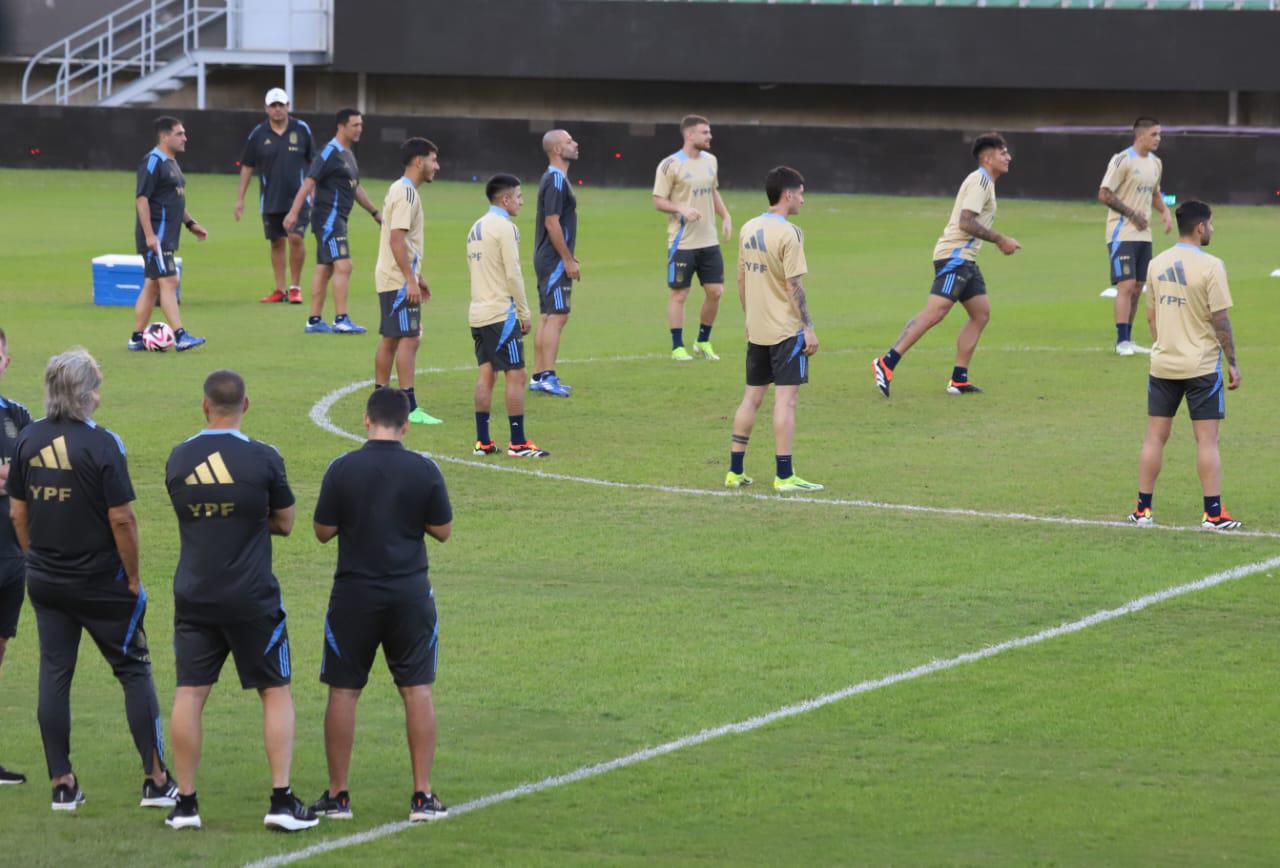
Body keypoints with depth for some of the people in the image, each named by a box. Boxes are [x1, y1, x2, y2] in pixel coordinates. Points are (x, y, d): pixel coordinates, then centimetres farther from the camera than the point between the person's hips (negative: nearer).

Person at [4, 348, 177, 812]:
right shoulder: (101, 444, -16)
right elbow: (122, 519, -16)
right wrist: (133, 578, -6)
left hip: (46, 582, 4)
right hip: (102, 582, -4)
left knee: (54, 675, 8)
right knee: (134, 671, 6)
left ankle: (62, 783, 8)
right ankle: (156, 779, 7)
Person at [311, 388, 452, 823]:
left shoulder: (342, 469, -7)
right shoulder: (424, 470, -4)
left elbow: (323, 531, -1)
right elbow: (443, 530, 3)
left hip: (354, 593, -1)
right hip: (410, 594, 1)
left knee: (343, 691, 7)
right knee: (417, 689, 6)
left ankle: (337, 794, 10)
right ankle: (423, 795, 4)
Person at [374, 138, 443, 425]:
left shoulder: (401, 190, 16)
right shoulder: (406, 193, -16)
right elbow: (397, 240, -22)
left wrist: (417, 276, 26)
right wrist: (411, 280, -23)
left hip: (392, 279, 10)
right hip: (399, 280, -10)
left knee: (390, 339, 13)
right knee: (409, 338, -10)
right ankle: (409, 407, -12)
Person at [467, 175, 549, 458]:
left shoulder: (477, 227, 15)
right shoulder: (504, 227, -11)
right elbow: (513, 275, -14)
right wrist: (524, 313, -6)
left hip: (478, 314, 8)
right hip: (501, 313, -8)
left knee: (486, 374, 10)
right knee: (516, 375, -4)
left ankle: (483, 441, 8)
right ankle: (518, 443, -5)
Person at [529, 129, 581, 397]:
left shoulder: (554, 178, 15)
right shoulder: (556, 180, -16)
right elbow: (552, 223, -21)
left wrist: (568, 256, 22)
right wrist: (568, 259, -18)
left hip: (549, 259, 10)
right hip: (555, 261, -10)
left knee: (547, 317, 11)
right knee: (557, 316, -10)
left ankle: (539, 377, 13)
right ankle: (547, 377, -12)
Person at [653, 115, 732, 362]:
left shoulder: (710, 161, 10)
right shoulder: (671, 165, -11)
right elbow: (658, 201, -10)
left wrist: (725, 216, 12)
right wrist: (681, 209, -25)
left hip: (709, 240, 6)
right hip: (682, 242, -6)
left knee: (715, 291, 5)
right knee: (679, 294, 0)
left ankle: (703, 342, 21)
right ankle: (677, 347, 10)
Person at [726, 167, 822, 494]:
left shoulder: (748, 229, 8)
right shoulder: (788, 233, -15)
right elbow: (793, 286, -17)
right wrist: (808, 328, -12)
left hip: (756, 329, 7)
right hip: (786, 329, -7)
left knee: (752, 397, 13)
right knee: (786, 399, -5)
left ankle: (735, 471, 15)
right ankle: (784, 476, -5)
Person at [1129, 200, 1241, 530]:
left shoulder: (1157, 264, 5)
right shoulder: (1210, 266, -13)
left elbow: (1151, 316, 11)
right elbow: (1220, 320, -12)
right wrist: (1232, 363, -4)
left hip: (1163, 365, 5)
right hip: (1202, 365, -5)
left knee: (1155, 437, 10)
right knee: (1207, 439, 0)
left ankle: (1143, 509, 12)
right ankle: (1213, 513, 0)